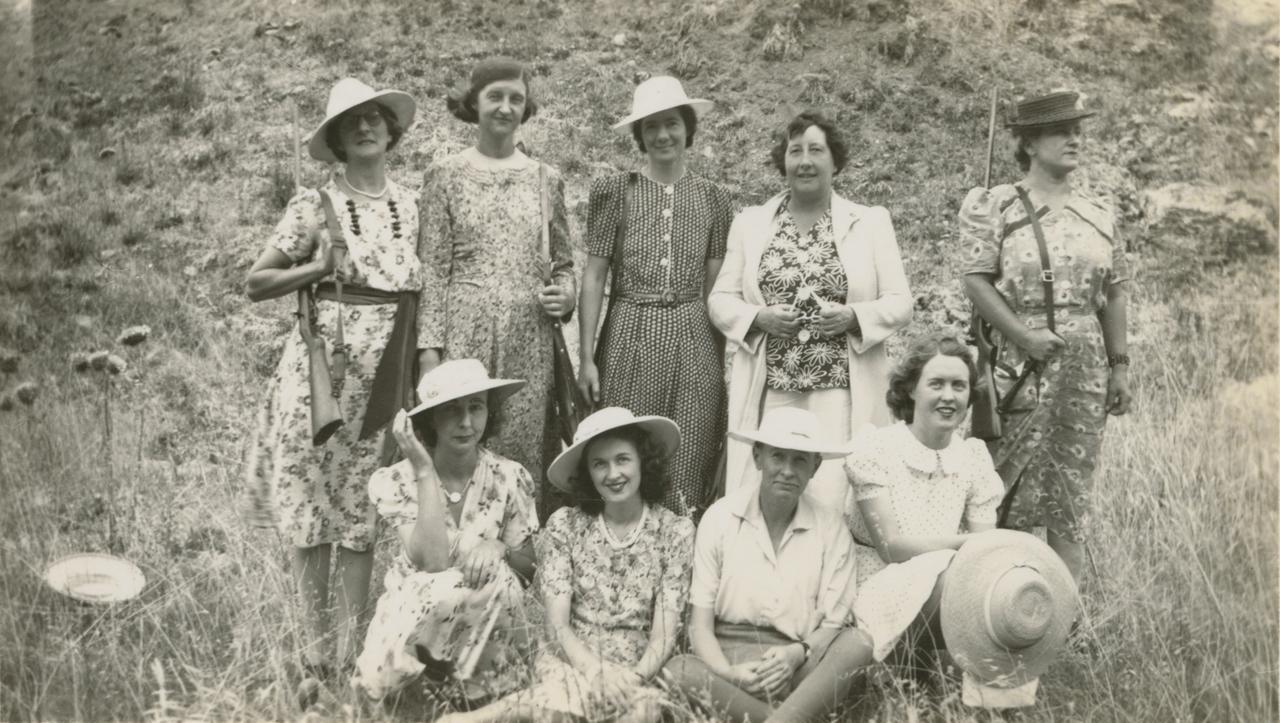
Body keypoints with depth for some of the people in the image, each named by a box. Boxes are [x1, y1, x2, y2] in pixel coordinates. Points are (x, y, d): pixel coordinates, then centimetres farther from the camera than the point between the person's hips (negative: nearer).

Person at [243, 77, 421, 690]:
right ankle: (314, 643, 13)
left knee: (365, 502, 6)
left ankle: (354, 639, 15)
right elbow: (255, 283, -1)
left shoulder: (410, 204, 9)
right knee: (313, 499, 2)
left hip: (389, 370, 3)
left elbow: (421, 289, 15)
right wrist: (318, 269, -14)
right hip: (325, 363, -3)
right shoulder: (314, 206, -2)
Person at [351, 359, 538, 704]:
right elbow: (433, 562, -27)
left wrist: (498, 548, -25)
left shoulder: (510, 478, -7)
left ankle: (486, 696, -11)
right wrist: (425, 470, -28)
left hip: (488, 619, 2)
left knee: (492, 571, -31)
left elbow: (528, 566, -1)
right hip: (414, 610, -2)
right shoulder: (396, 481, -13)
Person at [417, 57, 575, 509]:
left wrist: (566, 291, -4)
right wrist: (430, 346, -7)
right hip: (464, 332, -2)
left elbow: (564, 260, 19)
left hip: (529, 335, 2)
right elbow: (433, 267, 0)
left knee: (525, 449, 4)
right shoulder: (446, 175, 3)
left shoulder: (545, 179, 11)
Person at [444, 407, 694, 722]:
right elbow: (557, 624, -5)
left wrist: (635, 678, -24)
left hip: (641, 675, 1)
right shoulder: (564, 525, 1)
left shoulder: (674, 531, 0)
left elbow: (664, 634, -5)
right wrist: (597, 672, -22)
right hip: (573, 664, -1)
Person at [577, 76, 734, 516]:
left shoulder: (712, 199, 10)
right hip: (630, 336, -2)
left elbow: (716, 287, 11)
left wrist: (725, 361, 5)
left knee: (687, 475, 3)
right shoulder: (614, 191, 3)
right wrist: (586, 357, -3)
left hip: (694, 340, 2)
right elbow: (594, 276, 2)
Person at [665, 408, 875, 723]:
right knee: (677, 671, -32)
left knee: (858, 642, -28)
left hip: (799, 669, 1)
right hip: (728, 655, 0)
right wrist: (727, 673, -19)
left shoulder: (831, 529, 2)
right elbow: (700, 623, 0)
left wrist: (797, 654, -19)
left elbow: (833, 625, 3)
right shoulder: (720, 517, 1)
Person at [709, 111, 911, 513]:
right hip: (767, 391, 1)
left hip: (841, 389, -1)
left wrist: (853, 316, -14)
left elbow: (900, 304, 5)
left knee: (830, 499, -10)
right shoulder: (749, 223, 12)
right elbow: (721, 299, 10)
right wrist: (759, 317, -10)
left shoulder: (872, 222, 8)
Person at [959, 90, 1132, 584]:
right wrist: (1024, 336, -17)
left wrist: (1119, 365, 8)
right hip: (1019, 363, -4)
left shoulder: (1098, 215, 12)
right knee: (1012, 487, -2)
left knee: (1072, 488, 8)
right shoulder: (996, 206, -2)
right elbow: (976, 280, -9)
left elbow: (1113, 294, 13)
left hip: (1085, 365, 5)